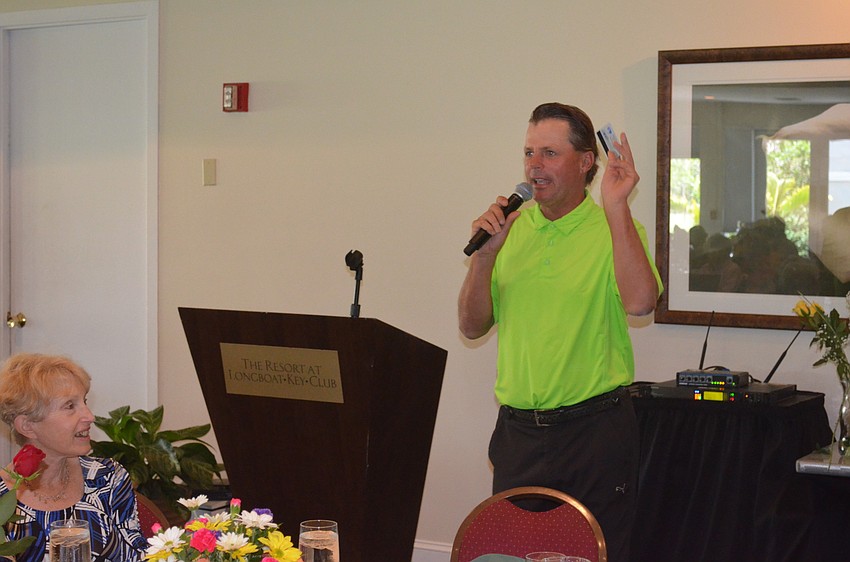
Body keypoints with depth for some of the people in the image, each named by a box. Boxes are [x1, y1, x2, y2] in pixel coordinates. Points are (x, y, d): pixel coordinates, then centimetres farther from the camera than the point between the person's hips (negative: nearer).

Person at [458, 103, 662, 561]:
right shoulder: (509, 230, 9)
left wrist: (616, 206, -21)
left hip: (596, 426, -4)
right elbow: (472, 327, 7)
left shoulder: (614, 229, -4)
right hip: (518, 429, 4)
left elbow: (640, 302, -23)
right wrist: (484, 255, -8)